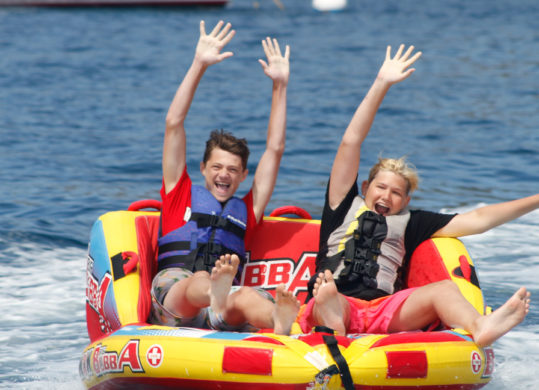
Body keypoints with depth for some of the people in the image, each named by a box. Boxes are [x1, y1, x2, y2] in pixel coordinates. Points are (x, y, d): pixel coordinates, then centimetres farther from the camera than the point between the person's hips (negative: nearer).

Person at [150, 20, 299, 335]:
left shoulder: (246, 211, 30)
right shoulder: (181, 195, 25)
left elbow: (275, 149, 28)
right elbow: (174, 124, 20)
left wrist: (280, 86, 26)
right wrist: (199, 65, 16)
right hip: (171, 294, -2)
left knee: (243, 297, -37)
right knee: (199, 282, -40)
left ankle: (280, 322, -71)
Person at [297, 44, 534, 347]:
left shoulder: (408, 223, 29)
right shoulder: (345, 206, 25)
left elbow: (477, 220, 25)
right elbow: (351, 142, 19)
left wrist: (534, 202, 18)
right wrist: (382, 84, 16)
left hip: (385, 313, 1)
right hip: (336, 305, -1)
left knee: (444, 289, -26)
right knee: (327, 298, -38)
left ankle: (481, 328, -59)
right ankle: (332, 333, -75)